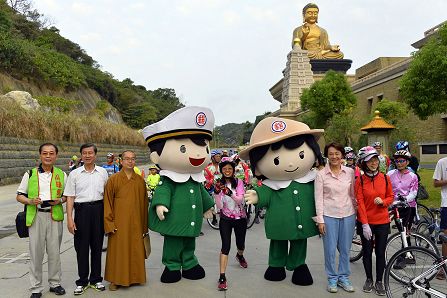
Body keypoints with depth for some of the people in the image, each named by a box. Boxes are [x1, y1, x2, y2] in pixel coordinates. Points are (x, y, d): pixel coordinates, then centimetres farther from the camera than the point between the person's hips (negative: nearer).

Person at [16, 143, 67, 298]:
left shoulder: (62, 175, 9)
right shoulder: (30, 174, 5)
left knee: (54, 251, 7)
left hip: (55, 216, 1)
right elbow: (19, 196, 9)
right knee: (36, 252, 2)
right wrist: (30, 201, -11)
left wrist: (60, 200, -7)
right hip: (36, 216, -1)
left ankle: (55, 283, 23)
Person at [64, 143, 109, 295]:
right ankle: (82, 281, 18)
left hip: (98, 210, 1)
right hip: (81, 210, -1)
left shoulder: (103, 172, 6)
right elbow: (70, 197, 1)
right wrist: (69, 219, -5)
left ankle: (96, 279, 22)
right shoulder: (74, 174, 2)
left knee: (97, 245, 8)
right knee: (81, 247, 4)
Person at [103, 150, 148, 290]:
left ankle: (134, 277, 25)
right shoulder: (113, 180, -2)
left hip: (136, 224, 3)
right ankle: (115, 279, 19)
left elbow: (144, 204, 10)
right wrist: (109, 223, -8)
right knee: (118, 251, 4)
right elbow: (107, 202, -3)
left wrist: (144, 225, 9)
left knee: (136, 251, 9)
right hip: (119, 223, -2)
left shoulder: (140, 180, 6)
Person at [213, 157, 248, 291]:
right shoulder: (219, 184, -5)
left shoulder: (239, 182, -5)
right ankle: (222, 277, -11)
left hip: (240, 218, 2)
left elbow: (240, 200, -19)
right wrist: (216, 193, -28)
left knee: (240, 244, 17)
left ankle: (240, 256, 54)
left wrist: (230, 193, -38)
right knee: (225, 246, -14)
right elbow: (219, 206, -11)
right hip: (225, 219, -1)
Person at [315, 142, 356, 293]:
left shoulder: (350, 172, 1)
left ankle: (343, 277, 28)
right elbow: (319, 199, -5)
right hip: (329, 216, -2)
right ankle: (332, 278, 21)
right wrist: (320, 220, -7)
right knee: (330, 249, 4)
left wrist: (356, 210, 8)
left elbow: (353, 194, 10)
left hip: (348, 215, 2)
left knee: (345, 249, 11)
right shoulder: (321, 174, -5)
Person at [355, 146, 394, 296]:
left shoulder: (385, 178, -1)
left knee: (380, 253, 8)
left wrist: (383, 201, -16)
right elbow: (360, 202, -11)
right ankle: (369, 279, 29)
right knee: (367, 252, 11)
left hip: (382, 222, 1)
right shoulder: (360, 180, -8)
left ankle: (379, 281, 24)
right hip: (366, 222, -1)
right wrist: (365, 224, -15)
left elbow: (391, 197, 8)